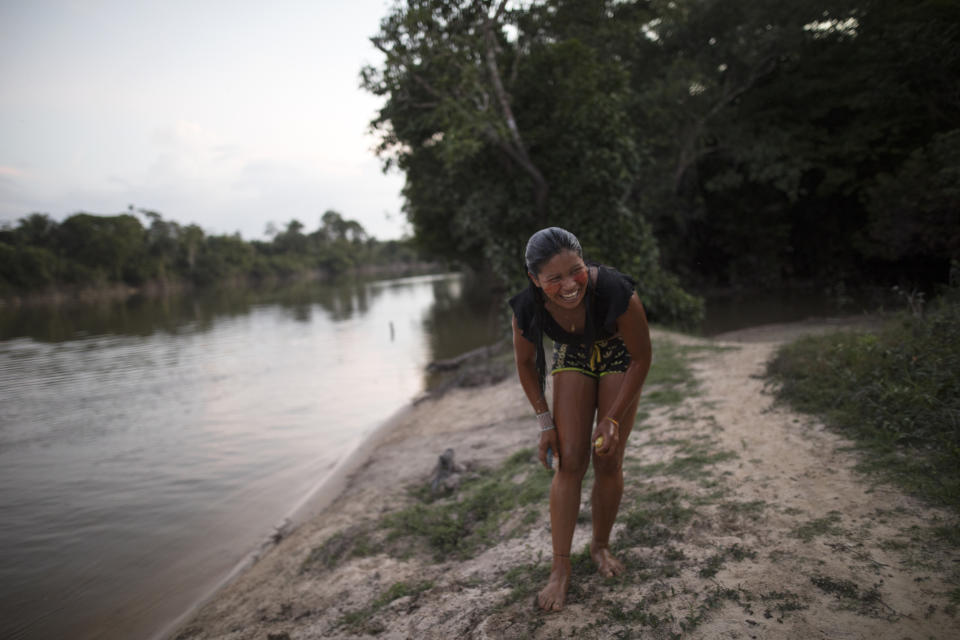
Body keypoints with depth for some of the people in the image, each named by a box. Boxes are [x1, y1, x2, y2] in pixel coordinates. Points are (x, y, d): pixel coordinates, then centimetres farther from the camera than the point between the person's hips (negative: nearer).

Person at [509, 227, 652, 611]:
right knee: (570, 461, -6)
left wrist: (613, 419, -18)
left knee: (608, 461, -2)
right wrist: (545, 421, -7)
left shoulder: (615, 292, -38)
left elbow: (642, 358, -21)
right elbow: (525, 364, -7)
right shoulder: (527, 308, -30)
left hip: (619, 357, -1)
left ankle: (601, 546, 23)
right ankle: (561, 567, 5)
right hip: (572, 356, 1)